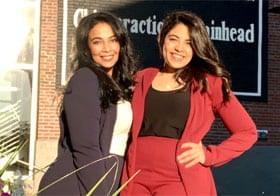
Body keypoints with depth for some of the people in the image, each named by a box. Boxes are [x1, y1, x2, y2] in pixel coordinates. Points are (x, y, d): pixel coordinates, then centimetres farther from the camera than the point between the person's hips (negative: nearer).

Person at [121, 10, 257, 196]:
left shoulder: (209, 82, 5)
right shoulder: (142, 79, 13)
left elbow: (247, 132, 7)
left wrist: (208, 155, -4)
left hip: (181, 179, -3)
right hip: (136, 177, 3)